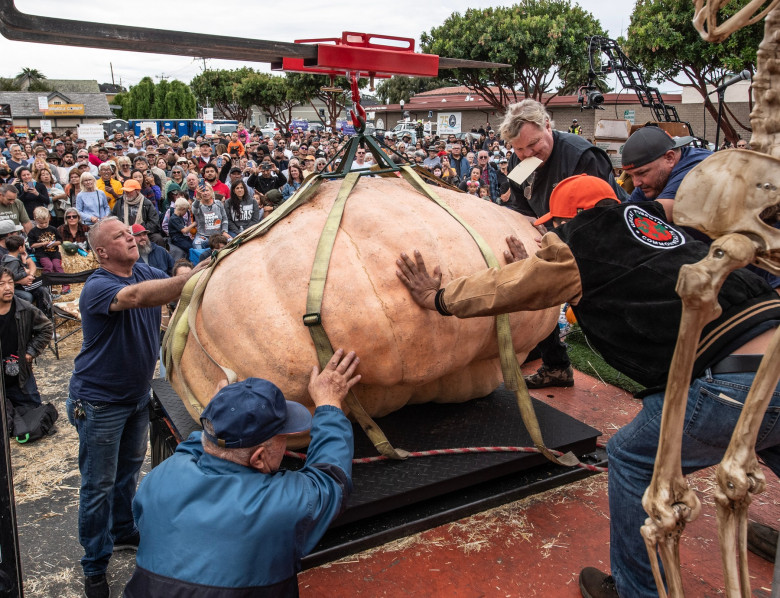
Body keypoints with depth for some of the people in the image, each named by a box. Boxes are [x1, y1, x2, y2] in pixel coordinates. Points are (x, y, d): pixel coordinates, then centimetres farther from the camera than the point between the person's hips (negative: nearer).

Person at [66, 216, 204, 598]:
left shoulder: (145, 272, -2)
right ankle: (95, 566, 24)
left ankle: (122, 532, 46)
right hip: (99, 402, -7)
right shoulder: (97, 287, -26)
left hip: (136, 395, 7)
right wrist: (195, 277, -57)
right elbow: (137, 297, -46)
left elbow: (178, 287, -10)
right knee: (98, 485, 6)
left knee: (129, 470, 24)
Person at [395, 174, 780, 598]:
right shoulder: (651, 221, 23)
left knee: (633, 460, 9)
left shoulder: (580, 244, 1)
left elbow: (505, 288, 11)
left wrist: (437, 297, 25)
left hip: (740, 379, -8)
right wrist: (536, 270, 53)